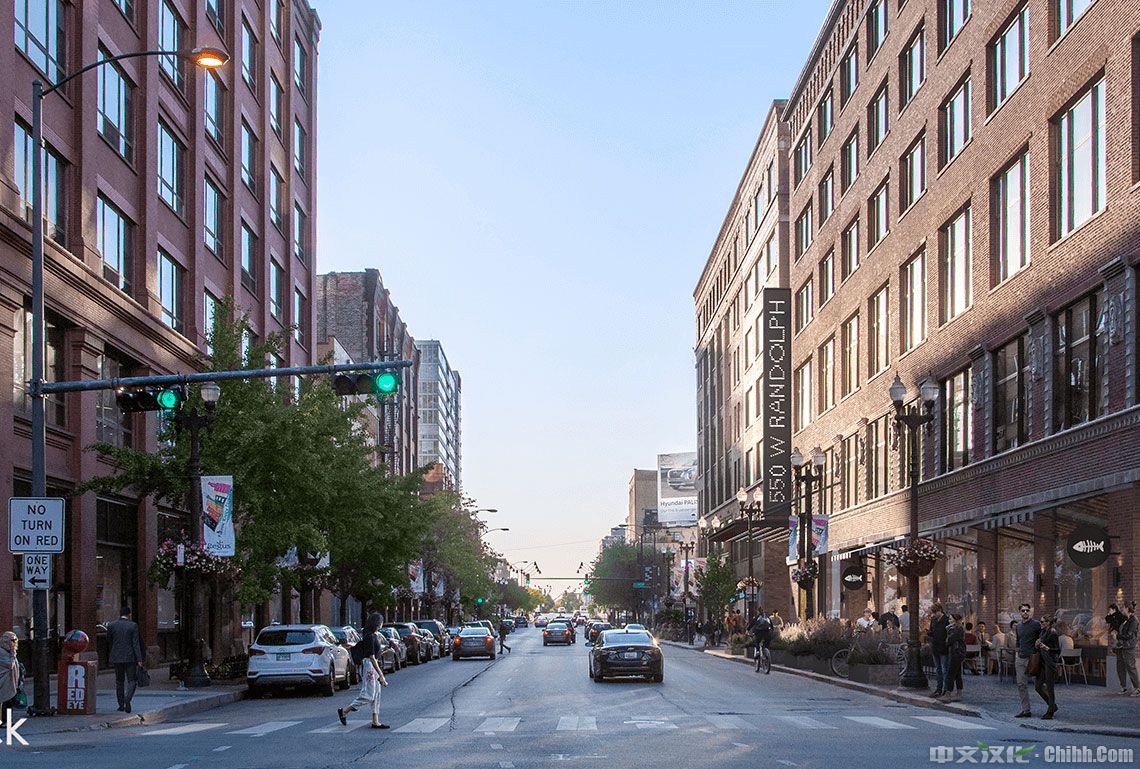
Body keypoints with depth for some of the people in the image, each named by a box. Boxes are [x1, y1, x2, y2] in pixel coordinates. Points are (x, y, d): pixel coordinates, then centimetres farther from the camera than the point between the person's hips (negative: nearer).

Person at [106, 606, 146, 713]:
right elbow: (136, 643, -9)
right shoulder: (133, 626, -6)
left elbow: (108, 643, 5)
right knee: (131, 680, 3)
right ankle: (127, 699, -20)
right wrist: (139, 659, -8)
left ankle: (121, 704, 16)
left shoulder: (111, 626, 1)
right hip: (130, 657, -3)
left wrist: (109, 658, 14)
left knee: (119, 681, 14)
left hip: (116, 657, 3)